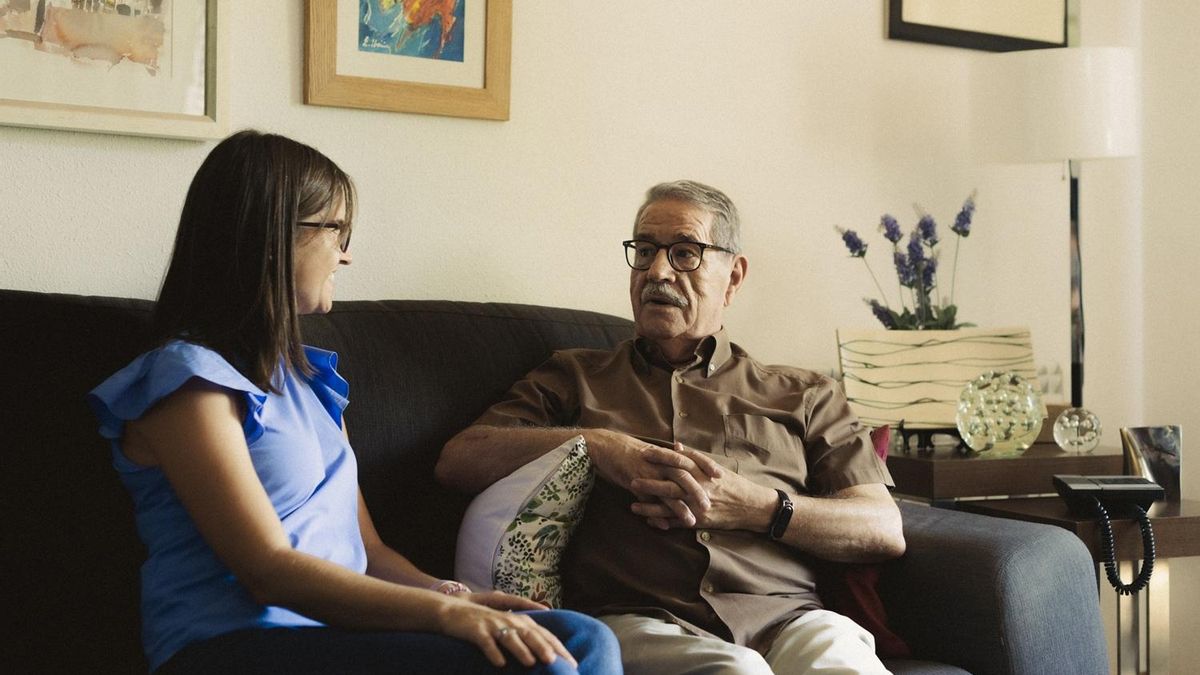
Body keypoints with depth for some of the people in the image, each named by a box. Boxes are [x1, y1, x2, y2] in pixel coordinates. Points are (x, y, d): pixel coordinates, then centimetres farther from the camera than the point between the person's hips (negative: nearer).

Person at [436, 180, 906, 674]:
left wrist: (756, 507, -3)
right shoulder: (575, 378, 24)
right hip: (635, 621, -2)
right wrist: (594, 445, -3)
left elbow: (886, 531, 12)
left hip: (783, 617, 3)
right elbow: (458, 461, 9)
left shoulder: (803, 396, 23)